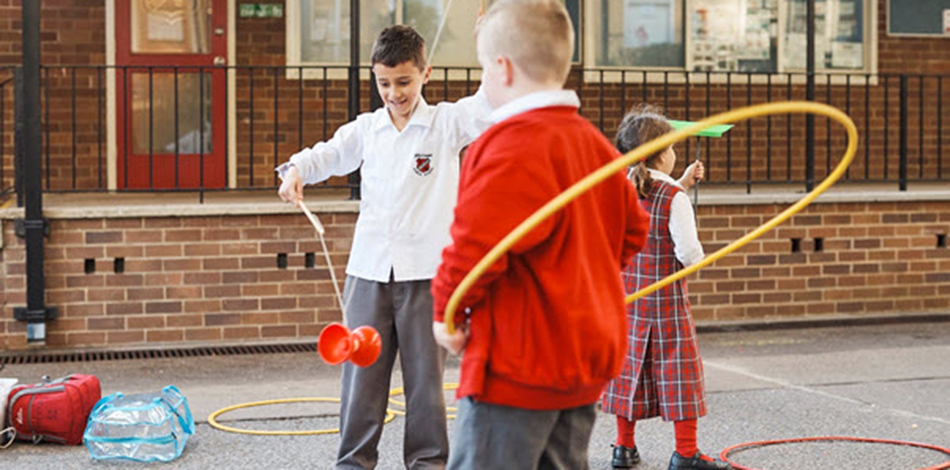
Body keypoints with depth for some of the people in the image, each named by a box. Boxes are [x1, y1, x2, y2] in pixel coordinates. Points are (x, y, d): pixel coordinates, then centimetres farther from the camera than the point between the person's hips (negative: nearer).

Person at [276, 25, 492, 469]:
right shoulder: (367, 128, 9)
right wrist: (296, 170, -11)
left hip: (426, 269, -3)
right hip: (370, 268, 3)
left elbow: (490, 106, -15)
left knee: (425, 373, 6)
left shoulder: (447, 123, -1)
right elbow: (328, 153, 12)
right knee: (361, 370, 6)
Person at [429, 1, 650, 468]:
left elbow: (477, 244, -26)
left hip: (517, 364, -9)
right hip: (588, 359, 9)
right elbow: (632, 231, 22)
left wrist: (447, 311, -10)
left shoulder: (510, 145, -18)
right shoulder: (595, 143, 11)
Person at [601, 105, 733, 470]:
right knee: (678, 368, 1)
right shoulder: (673, 198, -17)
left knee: (630, 363, 13)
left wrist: (683, 184, 22)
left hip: (626, 296, 6)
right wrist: (696, 257, 3)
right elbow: (689, 254, -18)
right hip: (665, 300, -6)